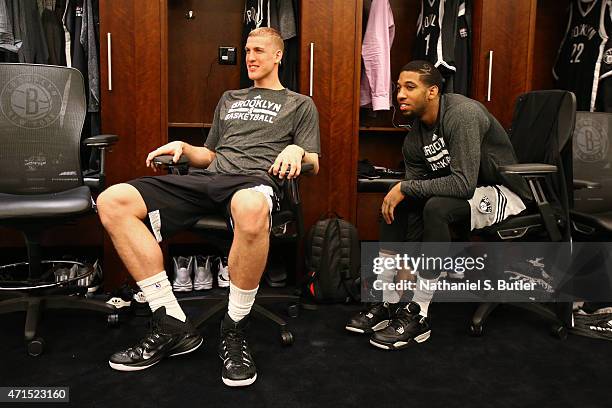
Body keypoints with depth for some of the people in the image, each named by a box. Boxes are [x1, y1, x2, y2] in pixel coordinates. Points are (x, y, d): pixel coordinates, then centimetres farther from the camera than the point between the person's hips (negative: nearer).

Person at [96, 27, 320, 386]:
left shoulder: (300, 104, 22)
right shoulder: (229, 99, 35)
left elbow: (314, 164, 12)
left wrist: (297, 150, -10)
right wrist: (183, 148, 15)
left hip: (255, 180, -5)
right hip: (209, 177, 6)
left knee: (251, 209, -47)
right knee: (113, 202, -19)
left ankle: (235, 330, -23)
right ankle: (173, 326, -19)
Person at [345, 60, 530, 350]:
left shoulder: (463, 114, -24)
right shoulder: (415, 136, -1)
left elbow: (464, 183, -34)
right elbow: (415, 186, -2)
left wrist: (406, 187, -26)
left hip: (503, 193, -8)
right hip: (464, 191, 8)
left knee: (436, 207, -34)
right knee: (394, 202, -6)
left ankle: (418, 316, -24)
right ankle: (386, 303, -5)